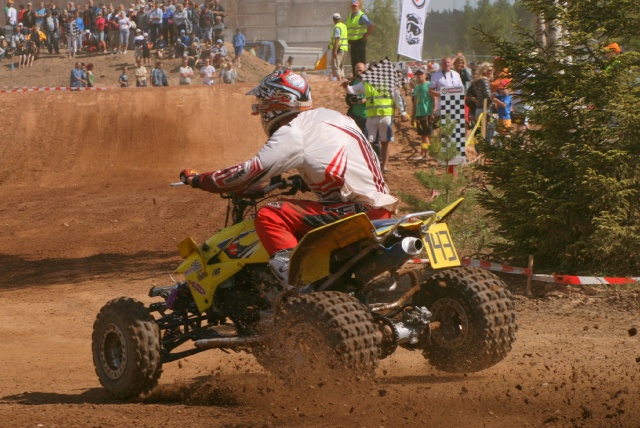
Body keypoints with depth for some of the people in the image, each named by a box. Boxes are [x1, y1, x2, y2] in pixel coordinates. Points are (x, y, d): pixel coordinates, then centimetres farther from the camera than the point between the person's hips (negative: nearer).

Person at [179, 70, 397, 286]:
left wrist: (198, 180, -1)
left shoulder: (292, 133, -8)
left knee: (269, 216, -14)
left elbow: (251, 173, -11)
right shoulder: (332, 116, 16)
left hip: (356, 209, -9)